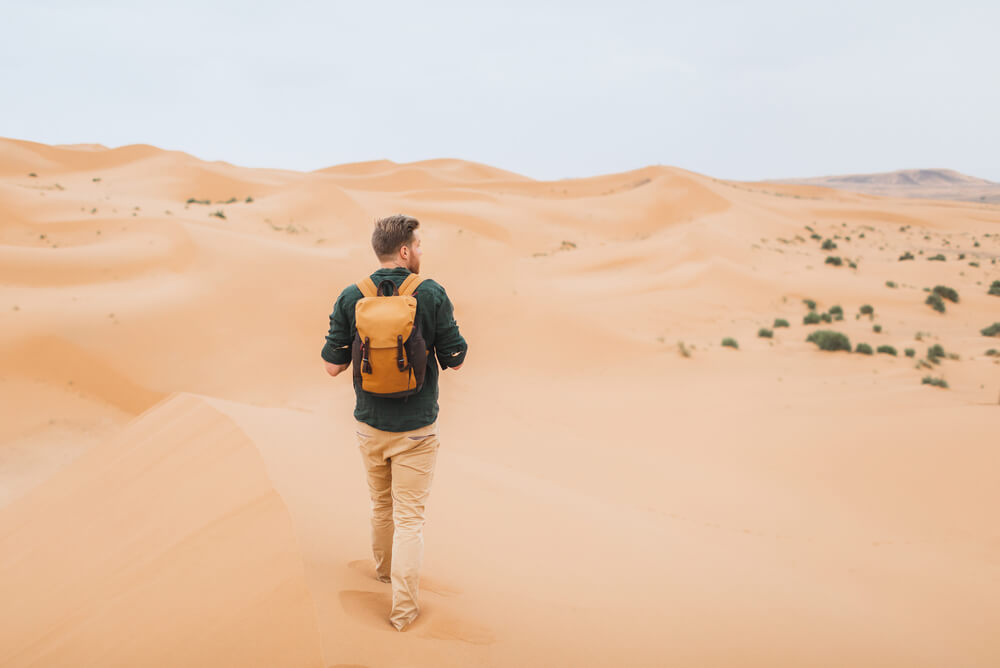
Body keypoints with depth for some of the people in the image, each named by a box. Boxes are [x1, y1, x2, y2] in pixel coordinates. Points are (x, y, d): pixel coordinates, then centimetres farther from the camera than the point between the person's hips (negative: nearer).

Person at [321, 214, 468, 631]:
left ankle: (385, 567, 47)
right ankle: (404, 606, 8)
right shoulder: (432, 296, -13)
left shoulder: (350, 299, -6)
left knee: (381, 505, 25)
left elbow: (333, 365, -5)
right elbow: (456, 360, -7)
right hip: (415, 429, -3)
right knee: (409, 517, 5)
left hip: (369, 425, 3)